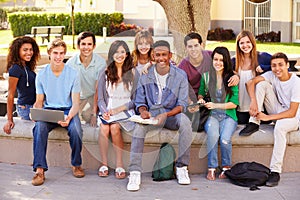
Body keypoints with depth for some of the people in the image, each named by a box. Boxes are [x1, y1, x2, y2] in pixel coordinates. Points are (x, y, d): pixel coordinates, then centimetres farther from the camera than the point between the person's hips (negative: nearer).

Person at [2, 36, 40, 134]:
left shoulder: (27, 67, 11)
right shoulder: (15, 69, -14)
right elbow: (10, 95, -15)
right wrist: (9, 120, -16)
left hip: (33, 106, 9)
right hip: (26, 108, -9)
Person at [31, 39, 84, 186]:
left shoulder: (73, 74, -2)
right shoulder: (42, 75, 4)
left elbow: (75, 103, -5)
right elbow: (39, 101, 9)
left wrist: (69, 117, -26)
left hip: (68, 110, -1)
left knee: (75, 129, -32)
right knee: (39, 127, -32)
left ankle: (76, 164, -6)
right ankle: (39, 169, -27)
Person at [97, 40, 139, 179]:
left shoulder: (134, 73, 6)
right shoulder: (105, 74, 12)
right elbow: (100, 99, 8)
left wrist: (119, 109, -12)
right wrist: (104, 112, -13)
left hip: (126, 112, -2)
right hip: (108, 112, 2)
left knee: (114, 126, -31)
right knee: (104, 127, -29)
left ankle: (119, 165, -23)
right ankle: (104, 164, -21)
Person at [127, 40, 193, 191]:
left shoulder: (180, 75, 0)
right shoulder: (145, 76, 4)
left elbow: (182, 105, -6)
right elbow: (140, 102, 7)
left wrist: (166, 115, -24)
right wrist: (143, 111, -19)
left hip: (172, 114, 0)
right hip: (151, 113, 1)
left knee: (185, 121, -34)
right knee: (140, 125, -33)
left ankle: (182, 167, -23)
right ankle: (134, 172, -35)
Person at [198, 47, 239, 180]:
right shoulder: (206, 76, 7)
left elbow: (234, 104, -2)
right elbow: (201, 93, 22)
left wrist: (215, 105, -11)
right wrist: (200, 99, -2)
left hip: (228, 116, -1)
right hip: (211, 115, 1)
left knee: (225, 139, -29)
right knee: (213, 134, -33)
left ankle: (226, 167, -3)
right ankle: (211, 168, -20)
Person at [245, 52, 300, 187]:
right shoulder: (272, 76, -5)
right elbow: (251, 82, -14)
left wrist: (268, 117, -27)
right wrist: (253, 101, -30)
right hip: (277, 111, 5)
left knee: (279, 127, -41)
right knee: (262, 84, -13)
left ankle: (275, 172, -37)